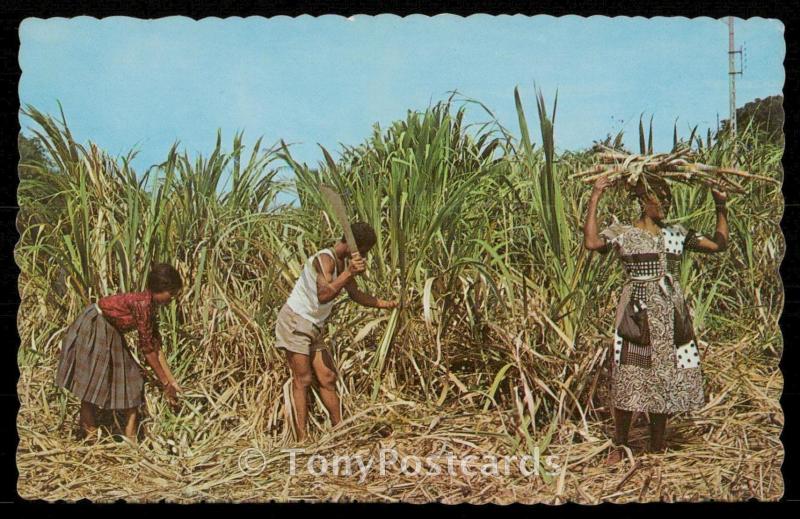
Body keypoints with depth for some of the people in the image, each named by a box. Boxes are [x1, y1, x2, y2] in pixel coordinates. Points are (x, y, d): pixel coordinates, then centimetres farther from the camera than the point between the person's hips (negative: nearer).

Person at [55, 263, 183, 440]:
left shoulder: (150, 305, 1)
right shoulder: (142, 303, -26)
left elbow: (156, 346, 4)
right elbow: (147, 348, -23)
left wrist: (171, 380, 3)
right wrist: (164, 382, -16)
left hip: (111, 333, 10)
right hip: (92, 328, -10)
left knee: (130, 380, 5)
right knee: (92, 382, -3)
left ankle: (131, 438, 8)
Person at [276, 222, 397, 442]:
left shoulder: (343, 264, 8)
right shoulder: (325, 259, -21)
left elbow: (356, 295, 23)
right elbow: (323, 295, -38)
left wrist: (387, 304, 22)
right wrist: (348, 273, -45)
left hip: (314, 327, 9)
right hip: (295, 322, -9)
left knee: (328, 378, 9)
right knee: (302, 380, -8)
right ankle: (302, 439, -5)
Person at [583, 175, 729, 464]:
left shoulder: (677, 234, 12)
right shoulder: (622, 233, -2)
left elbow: (719, 244, 14)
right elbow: (592, 243, -21)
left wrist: (721, 206, 8)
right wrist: (595, 199, -18)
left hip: (671, 315, 4)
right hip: (637, 312, -4)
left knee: (664, 379, 8)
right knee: (628, 379, -4)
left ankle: (657, 447, 20)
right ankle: (618, 447, 8)